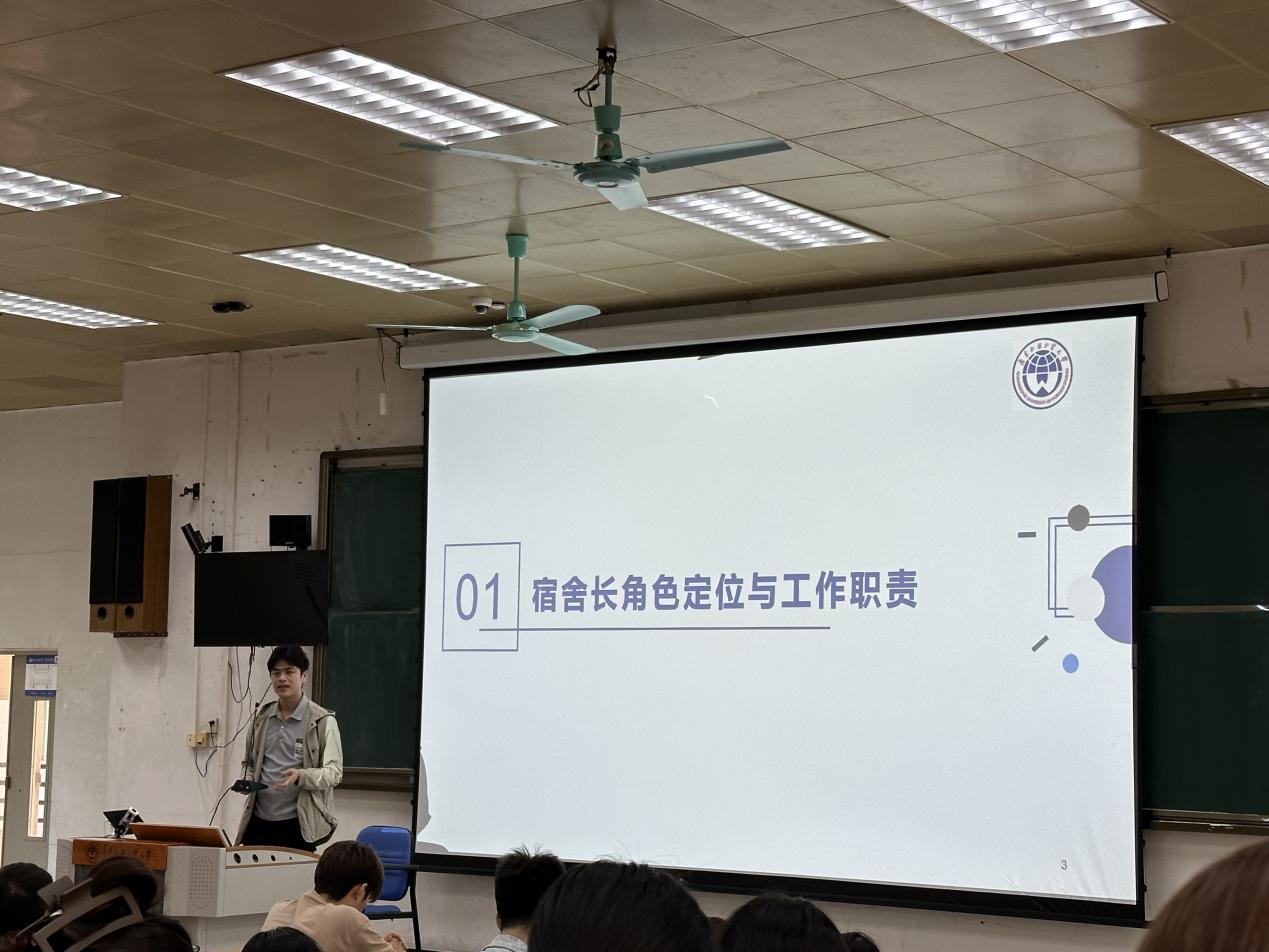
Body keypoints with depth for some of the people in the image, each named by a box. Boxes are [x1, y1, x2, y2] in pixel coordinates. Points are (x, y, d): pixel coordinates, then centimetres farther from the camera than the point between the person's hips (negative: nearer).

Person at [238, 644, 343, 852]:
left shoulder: (322, 721, -2)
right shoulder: (261, 718, 13)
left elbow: (334, 772, -5)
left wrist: (300, 777, -22)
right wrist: (247, 780, 3)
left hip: (298, 823, -4)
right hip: (258, 820, 4)